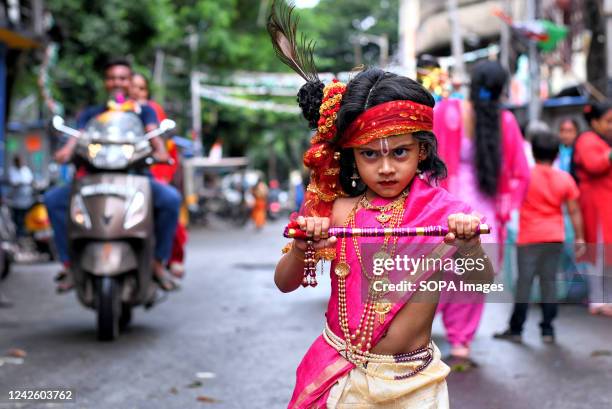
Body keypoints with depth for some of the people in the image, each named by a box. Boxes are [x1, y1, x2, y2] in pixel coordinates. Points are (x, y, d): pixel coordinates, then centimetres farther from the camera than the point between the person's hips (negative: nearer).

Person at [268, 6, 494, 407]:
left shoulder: (440, 208, -9)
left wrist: (470, 249, -31)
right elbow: (285, 284, -4)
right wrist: (301, 250, -25)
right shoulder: (337, 211, -8)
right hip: (340, 373, 1)